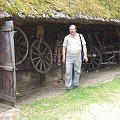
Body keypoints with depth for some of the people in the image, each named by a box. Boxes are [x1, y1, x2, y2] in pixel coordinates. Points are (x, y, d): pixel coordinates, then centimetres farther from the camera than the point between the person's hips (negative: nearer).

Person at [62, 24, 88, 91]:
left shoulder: (80, 36, 5)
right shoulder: (67, 37, 5)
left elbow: (84, 46, 1)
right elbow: (64, 47, 7)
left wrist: (85, 55, -8)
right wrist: (63, 57, 2)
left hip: (78, 57, 1)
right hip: (69, 57, 0)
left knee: (77, 71, 7)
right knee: (68, 72, -3)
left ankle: (76, 85, 21)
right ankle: (68, 86, 2)